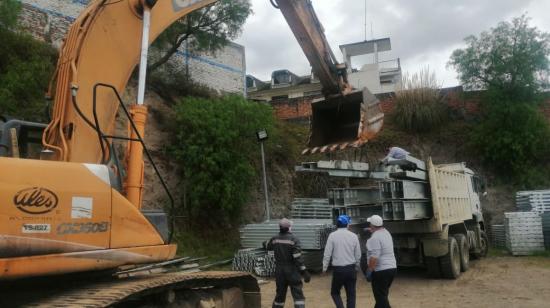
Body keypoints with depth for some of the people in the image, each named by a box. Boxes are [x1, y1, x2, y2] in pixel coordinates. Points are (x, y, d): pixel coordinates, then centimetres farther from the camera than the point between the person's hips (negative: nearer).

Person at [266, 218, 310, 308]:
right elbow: (297, 257, -19)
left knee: (280, 294, 18)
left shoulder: (275, 239, 0)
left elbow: (268, 247, 21)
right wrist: (304, 271, -17)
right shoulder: (293, 239, -14)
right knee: (298, 295, -2)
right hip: (292, 270, -5)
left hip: (279, 270, 5)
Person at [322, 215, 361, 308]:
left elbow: (327, 254, -7)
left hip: (338, 269, -2)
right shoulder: (354, 236, -1)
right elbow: (358, 255, 4)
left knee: (335, 292, 14)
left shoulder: (332, 235, -7)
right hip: (351, 269, 2)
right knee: (351, 294, 12)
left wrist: (324, 267, 3)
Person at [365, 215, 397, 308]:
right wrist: (372, 231, 32)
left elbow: (374, 257, -25)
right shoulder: (386, 233, 10)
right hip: (392, 268, 9)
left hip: (381, 270, -9)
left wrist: (369, 271, -20)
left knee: (381, 297, -3)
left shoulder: (375, 237, -18)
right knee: (383, 295, 19)